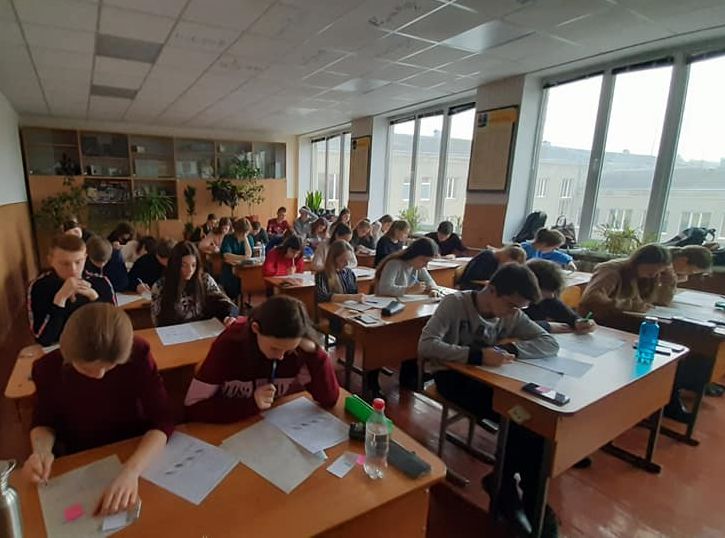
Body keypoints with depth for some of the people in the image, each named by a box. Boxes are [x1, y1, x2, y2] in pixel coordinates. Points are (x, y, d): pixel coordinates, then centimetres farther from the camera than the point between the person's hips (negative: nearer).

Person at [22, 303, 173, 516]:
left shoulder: (137, 354, -23)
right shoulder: (49, 368, -17)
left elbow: (162, 419, -24)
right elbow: (44, 422, 2)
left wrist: (131, 470, -39)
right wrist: (42, 452, -19)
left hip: (136, 452, -1)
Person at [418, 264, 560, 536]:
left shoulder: (512, 313, 0)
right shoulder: (454, 303, -17)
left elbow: (550, 344, -4)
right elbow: (425, 345, -27)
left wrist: (511, 348, -23)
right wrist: (477, 355, -36)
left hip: (489, 376, 6)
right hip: (453, 376, -5)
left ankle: (505, 481, 2)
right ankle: (506, 482, 1)